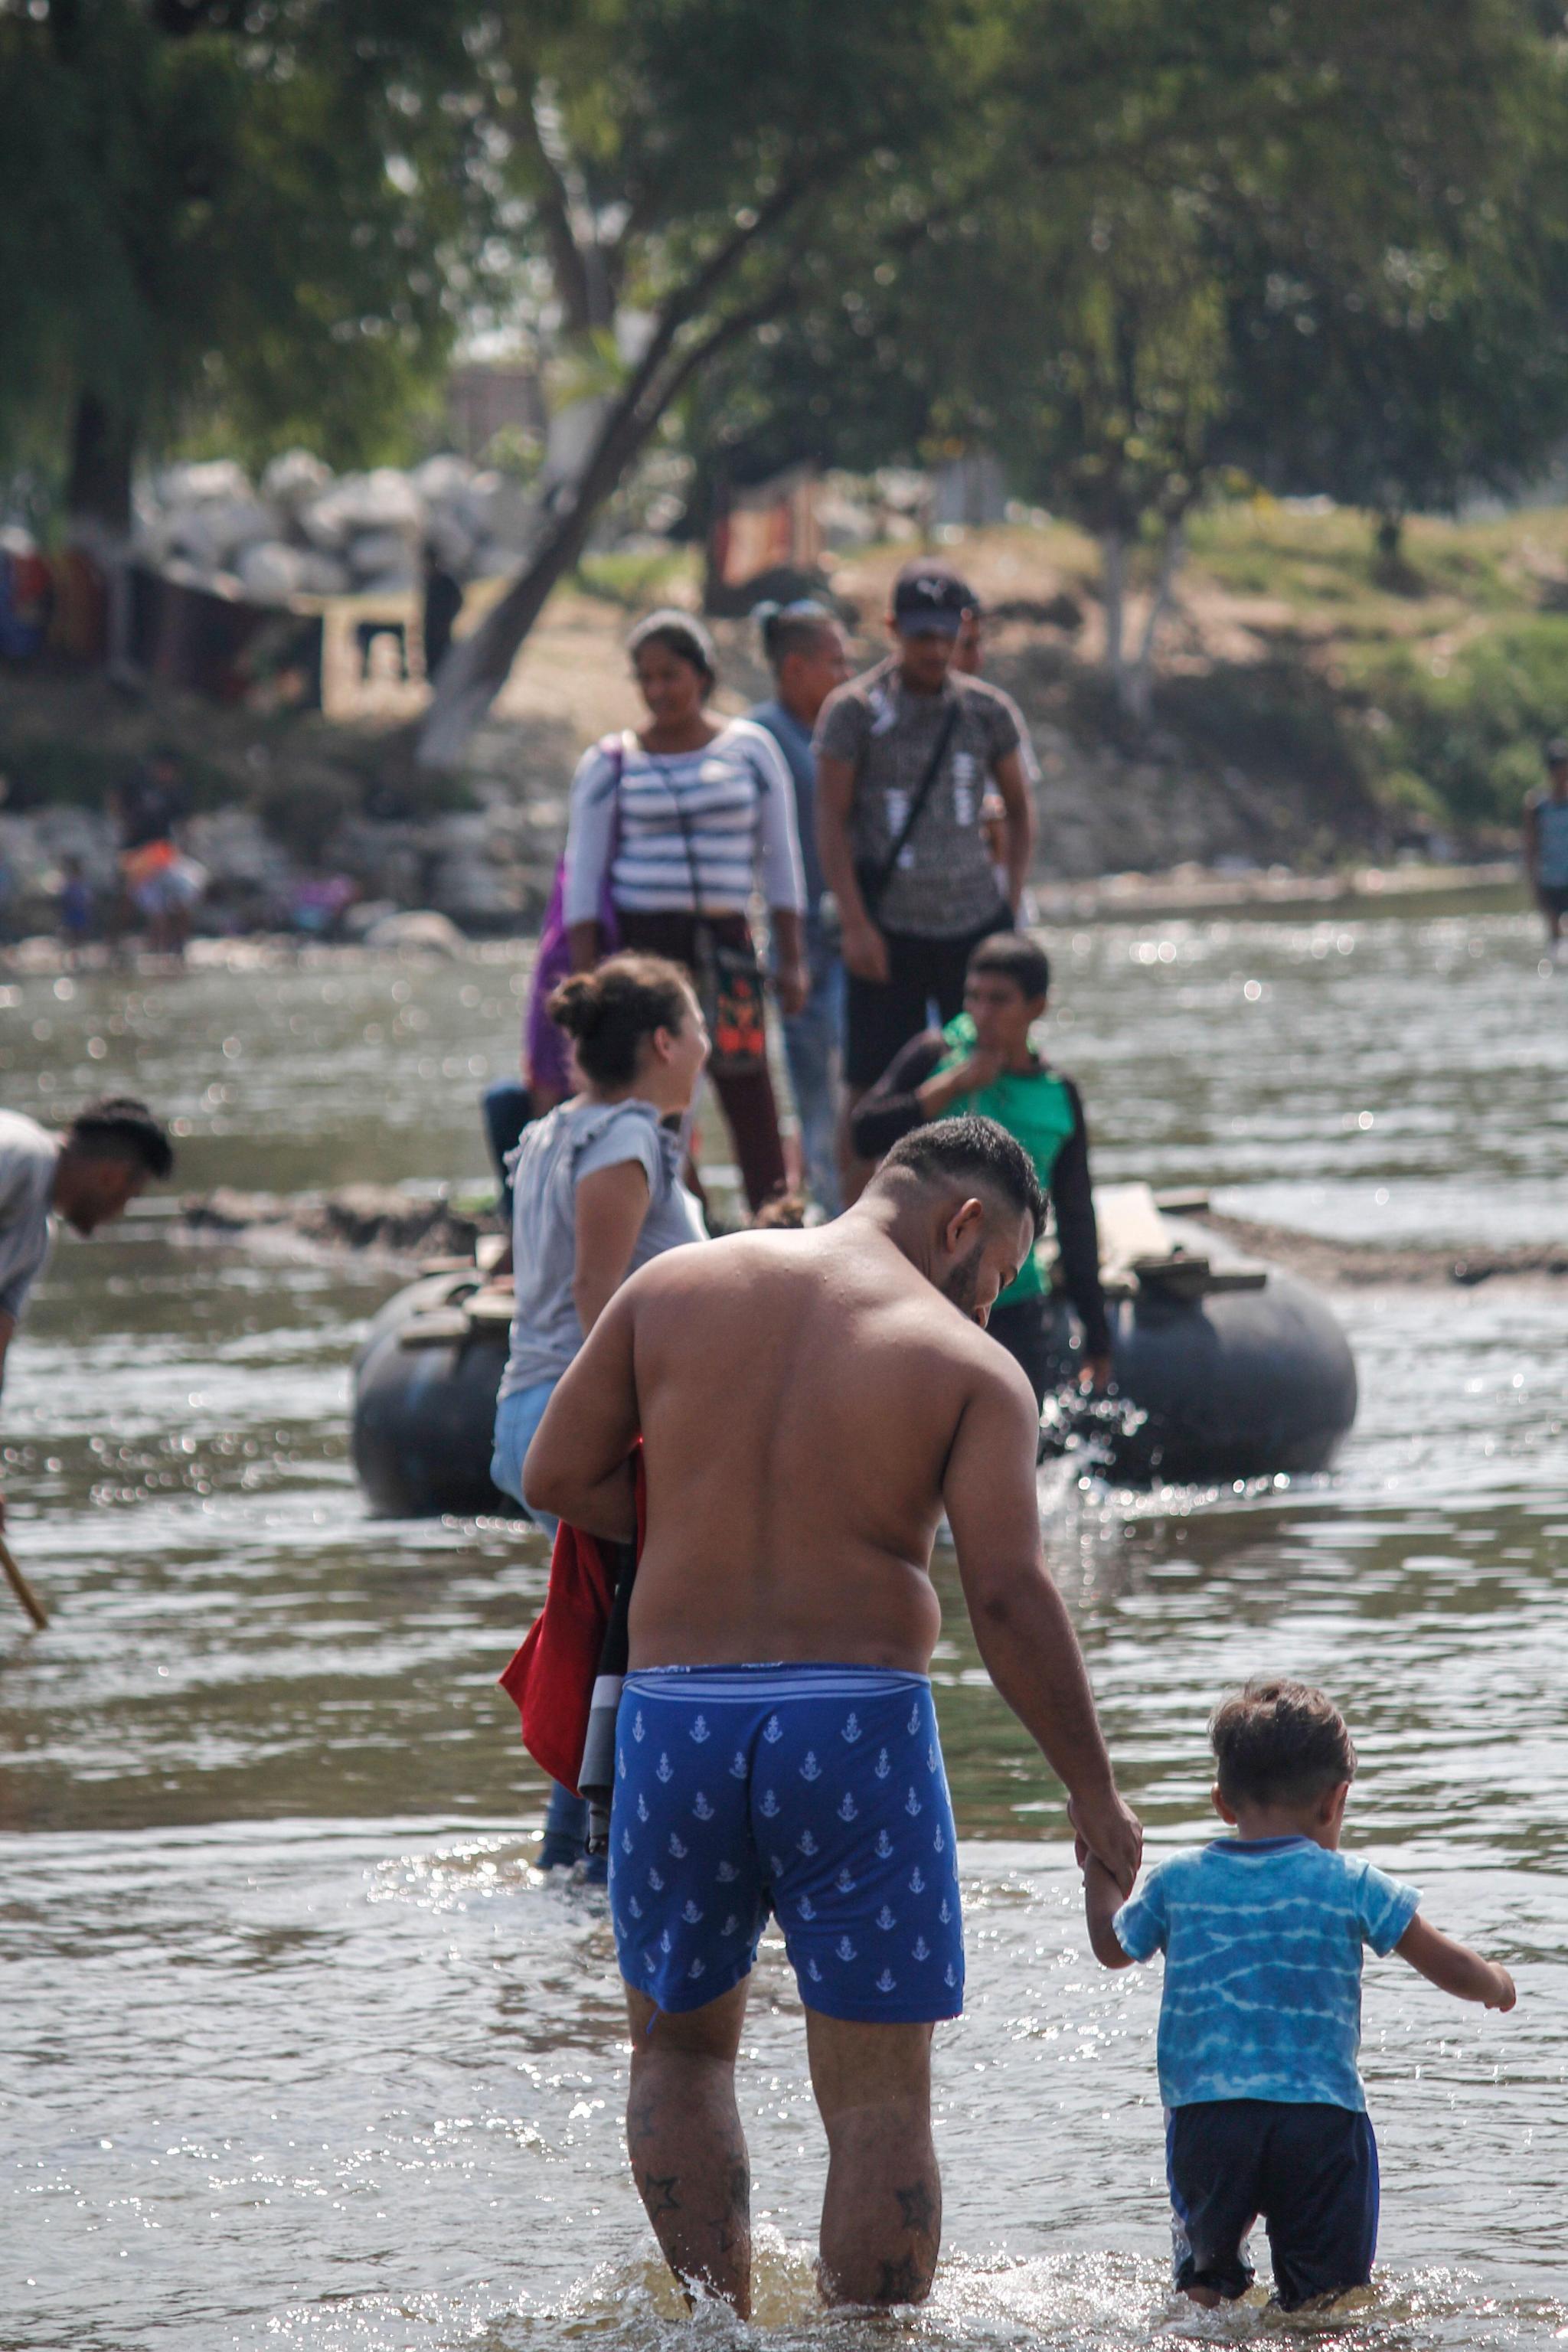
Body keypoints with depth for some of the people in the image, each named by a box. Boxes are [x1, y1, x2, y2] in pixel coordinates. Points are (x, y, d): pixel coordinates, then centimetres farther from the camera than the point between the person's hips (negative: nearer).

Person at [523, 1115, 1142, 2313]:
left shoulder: (673, 1285, 7)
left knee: (680, 2046, 23)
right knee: (880, 2100, 4)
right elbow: (1010, 1595, -10)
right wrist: (1097, 1795, -3)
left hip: (677, 1717, 3)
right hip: (858, 1721, -3)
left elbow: (556, 1475, 6)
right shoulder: (969, 1369, -3)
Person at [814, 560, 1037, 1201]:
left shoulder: (987, 710, 6)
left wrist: (1013, 902, 6)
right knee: (871, 1091, -3)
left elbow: (1019, 809, 17)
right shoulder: (853, 710, -2)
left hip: (975, 921, 3)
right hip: (888, 929, -3)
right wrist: (856, 924, -10)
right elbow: (831, 820, -3)